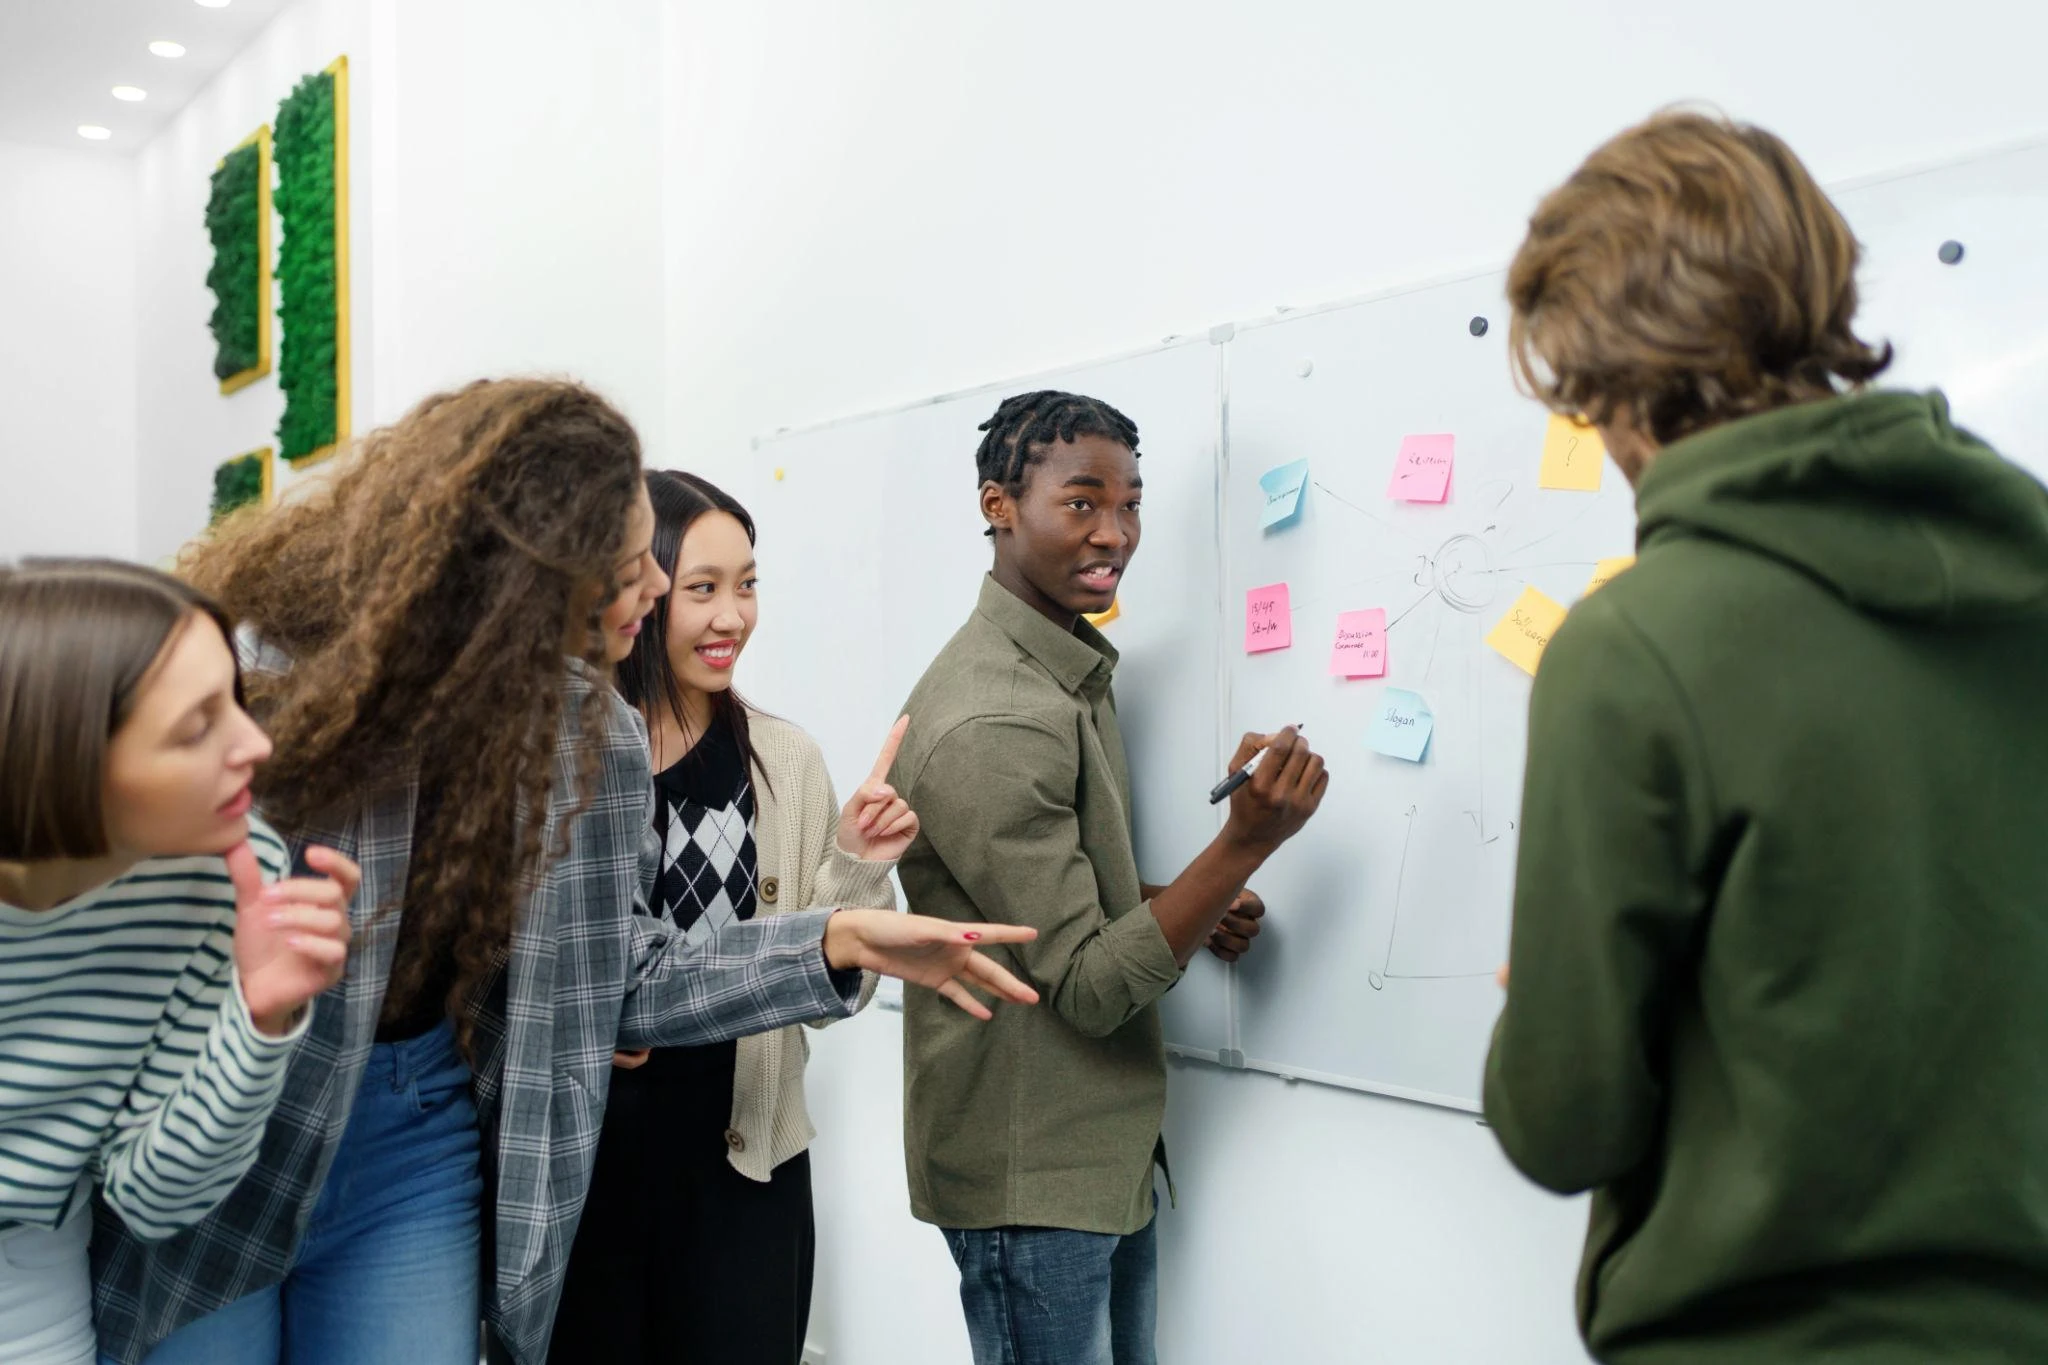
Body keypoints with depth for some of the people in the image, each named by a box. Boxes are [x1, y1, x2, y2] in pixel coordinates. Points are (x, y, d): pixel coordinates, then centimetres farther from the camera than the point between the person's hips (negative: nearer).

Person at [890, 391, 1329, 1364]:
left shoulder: (1073, 669, 9)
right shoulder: (993, 721, -23)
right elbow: (1089, 989, -21)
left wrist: (1184, 904, 2)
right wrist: (1246, 842, -29)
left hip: (1111, 1155, 9)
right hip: (1031, 1177, -9)